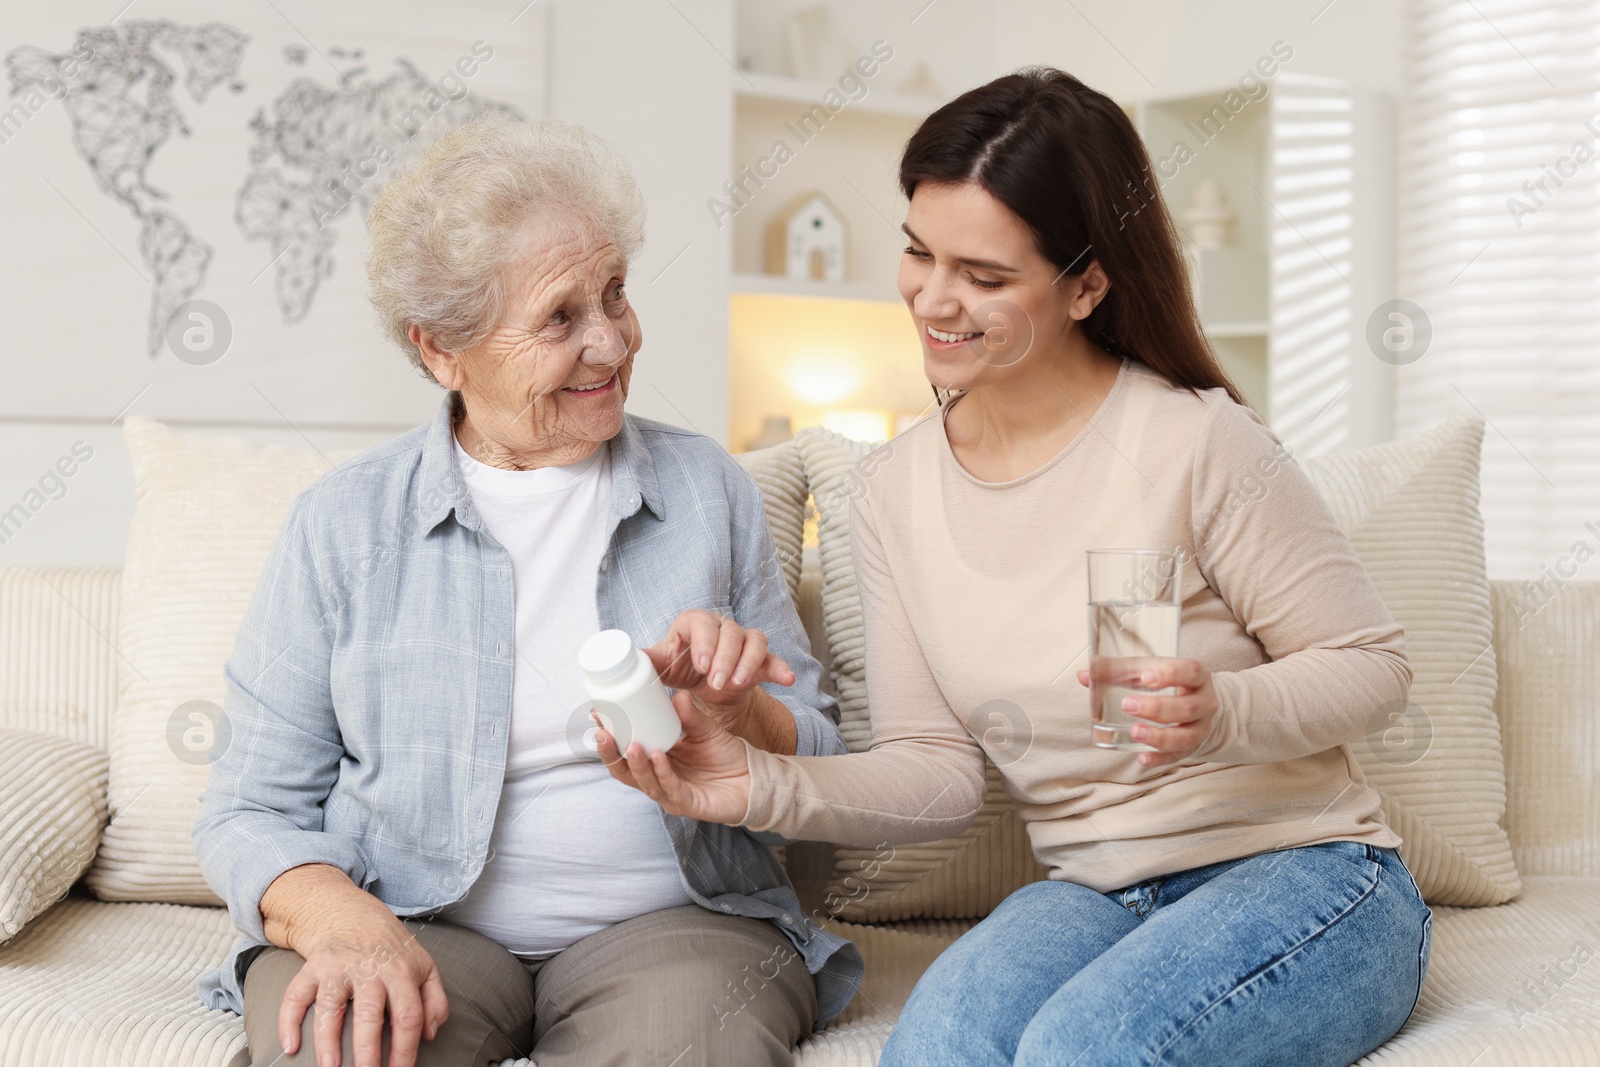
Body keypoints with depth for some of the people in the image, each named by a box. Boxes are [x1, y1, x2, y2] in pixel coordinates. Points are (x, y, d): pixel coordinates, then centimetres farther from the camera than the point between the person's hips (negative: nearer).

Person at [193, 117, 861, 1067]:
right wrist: (339, 917, -19)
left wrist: (732, 709, -12)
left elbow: (816, 766, 11)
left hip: (667, 920, 1)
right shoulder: (345, 522, 4)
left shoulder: (707, 489, 8)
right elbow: (252, 814, 3)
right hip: (413, 928, -1)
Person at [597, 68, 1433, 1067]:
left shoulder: (1196, 442, -14)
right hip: (1091, 893, 3)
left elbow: (1372, 659, -5)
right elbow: (939, 768, 2)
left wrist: (1221, 713, -25)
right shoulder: (893, 494, 3)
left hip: (1305, 873, -3)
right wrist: (765, 786, -15)